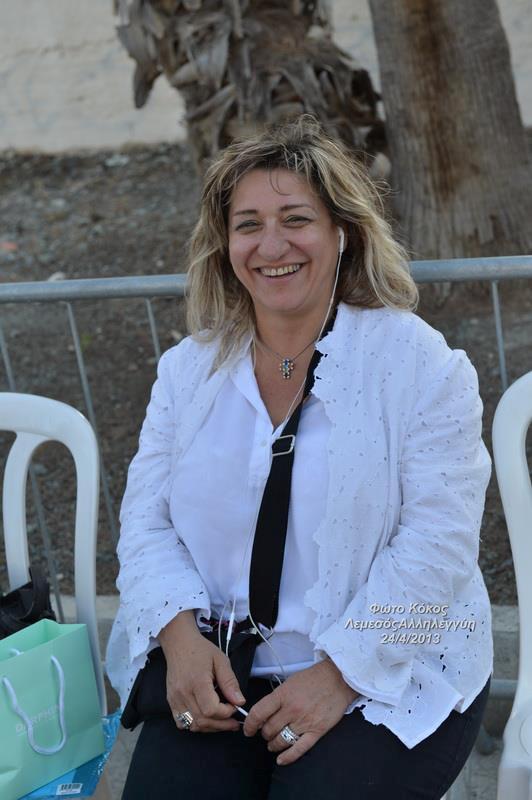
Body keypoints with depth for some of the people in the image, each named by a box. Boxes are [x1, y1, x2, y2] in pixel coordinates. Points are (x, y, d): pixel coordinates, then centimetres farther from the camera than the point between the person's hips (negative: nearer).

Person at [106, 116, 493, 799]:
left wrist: (341, 673, -18)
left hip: (389, 675, -2)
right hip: (218, 675, 3)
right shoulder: (188, 370, 8)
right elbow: (147, 521, 6)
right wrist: (180, 635, -12)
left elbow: (437, 544, -12)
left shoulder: (418, 363, -6)